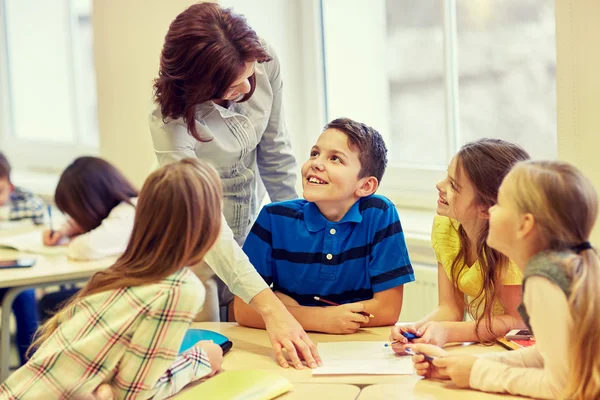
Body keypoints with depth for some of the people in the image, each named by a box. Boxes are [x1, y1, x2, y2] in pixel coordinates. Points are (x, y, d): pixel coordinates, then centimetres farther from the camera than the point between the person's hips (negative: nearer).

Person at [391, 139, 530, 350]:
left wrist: (447, 332, -25)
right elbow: (450, 307, -2)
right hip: (487, 346, 6)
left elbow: (520, 321, -16)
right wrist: (414, 329, -23)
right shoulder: (444, 226, -6)